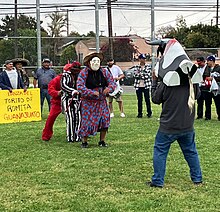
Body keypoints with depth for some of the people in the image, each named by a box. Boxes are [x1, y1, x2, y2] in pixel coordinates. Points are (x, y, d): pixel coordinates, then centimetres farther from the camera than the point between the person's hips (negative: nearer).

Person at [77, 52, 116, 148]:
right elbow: (80, 87, -16)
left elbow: (112, 82, 3)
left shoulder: (104, 72, 3)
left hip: (101, 101, 3)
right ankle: (84, 141, 14)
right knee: (87, 121, -3)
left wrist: (109, 88, -21)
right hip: (88, 101, -3)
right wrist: (92, 92, -25)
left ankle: (102, 141, 11)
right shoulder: (84, 73, -8)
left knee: (105, 119, -5)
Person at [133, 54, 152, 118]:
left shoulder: (148, 67, 3)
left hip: (146, 86, -1)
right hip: (138, 86, 2)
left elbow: (149, 75, -4)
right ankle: (140, 113, 11)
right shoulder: (136, 67, 8)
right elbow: (135, 75, 0)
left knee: (147, 99, -2)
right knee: (139, 100, 4)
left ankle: (149, 113, 6)